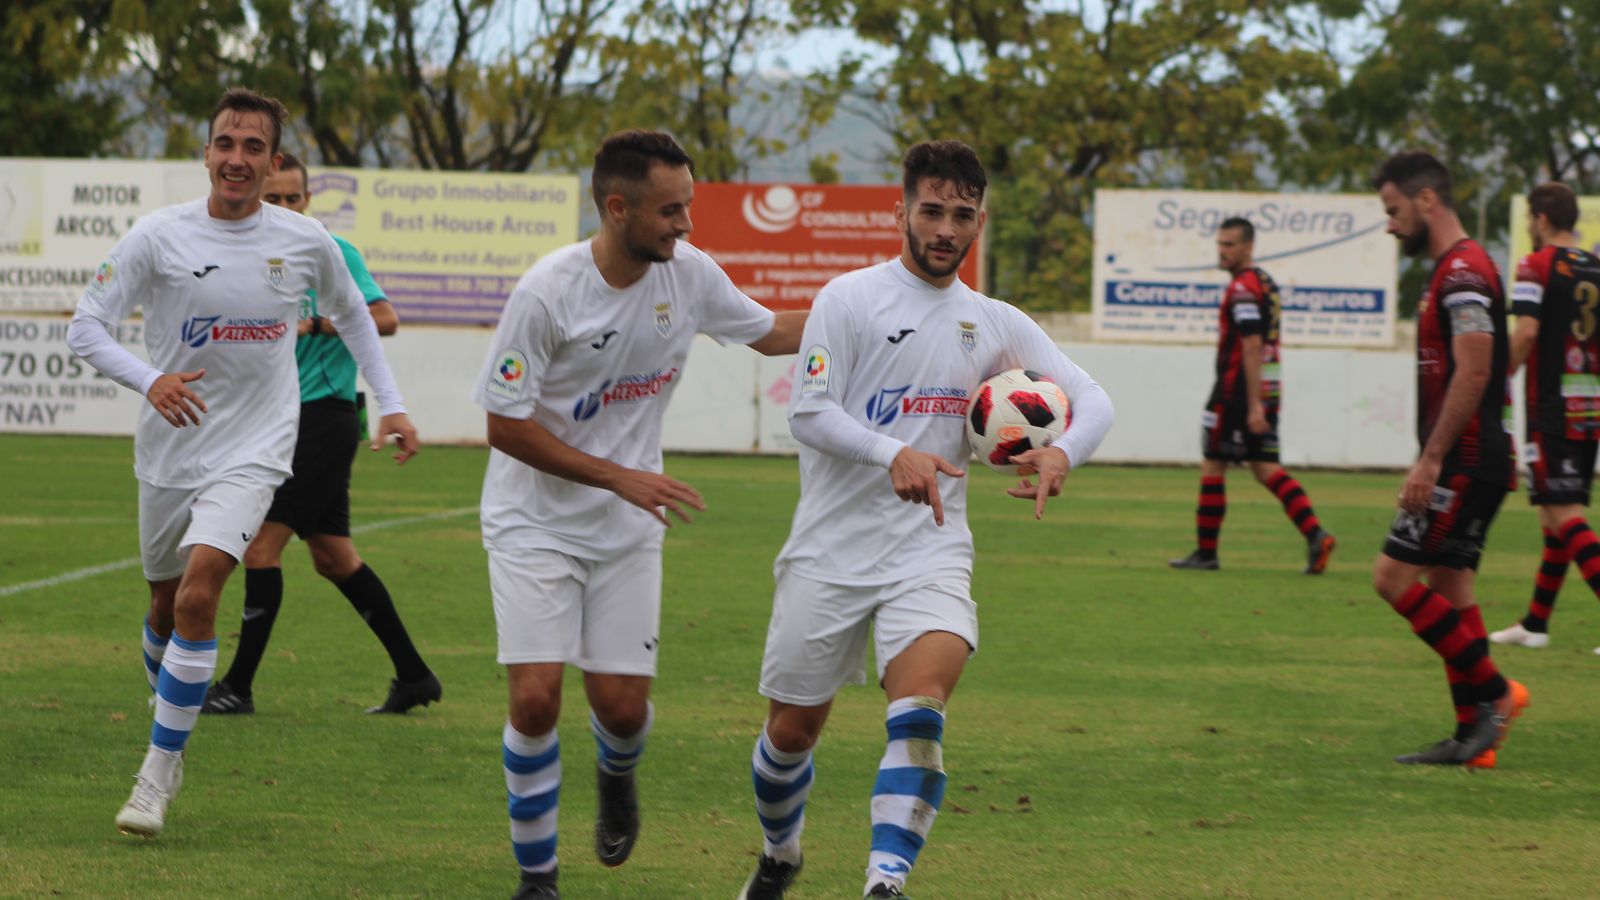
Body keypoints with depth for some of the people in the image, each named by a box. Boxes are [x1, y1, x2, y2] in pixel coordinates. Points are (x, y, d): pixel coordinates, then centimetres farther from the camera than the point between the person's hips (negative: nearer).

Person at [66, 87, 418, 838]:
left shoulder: (305, 242, -3)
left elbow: (351, 315, 17)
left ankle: (158, 773, -12)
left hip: (251, 452, -2)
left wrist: (390, 404, 11)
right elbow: (86, 327, -9)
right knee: (165, 607, 12)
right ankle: (171, 718, 42)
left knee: (196, 597, -19)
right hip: (169, 451, 2)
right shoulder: (160, 236, -8)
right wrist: (149, 381, -26)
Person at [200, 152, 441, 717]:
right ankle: (413, 676, 18)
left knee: (261, 545, -11)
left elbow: (384, 318, -16)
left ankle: (238, 687, -5)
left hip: (323, 414, -8)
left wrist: (312, 323, -22)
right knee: (333, 558, 10)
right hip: (287, 421, 8)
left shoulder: (333, 253, -8)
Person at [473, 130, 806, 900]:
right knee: (535, 699, -15)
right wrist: (621, 477, -19)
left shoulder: (689, 273, -6)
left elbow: (771, 332, 12)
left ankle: (615, 777, 37)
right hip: (534, 524, -4)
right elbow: (505, 426, -16)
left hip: (628, 532, 4)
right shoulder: (547, 293, -22)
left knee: (622, 706, -1)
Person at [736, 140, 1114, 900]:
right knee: (792, 728, 7)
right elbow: (809, 412, -11)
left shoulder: (995, 324, 9)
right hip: (830, 551, -1)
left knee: (920, 703, -25)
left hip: (929, 553, 1)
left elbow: (1090, 398, 9)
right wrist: (896, 454, -27)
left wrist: (1062, 452, -14)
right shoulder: (850, 298, -3)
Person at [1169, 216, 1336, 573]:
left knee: (1212, 467, 2)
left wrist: (1253, 405, -24)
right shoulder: (1266, 283, 16)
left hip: (1239, 390, -9)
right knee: (1265, 469, 7)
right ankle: (1315, 535, -9)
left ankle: (1206, 553, 8)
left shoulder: (1242, 288, -14)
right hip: (1269, 389, 9)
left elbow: (1252, 347, -21)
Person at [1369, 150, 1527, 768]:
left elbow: (1473, 372, -23)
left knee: (1394, 577, -11)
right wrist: (1434, 460, 22)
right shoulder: (1452, 270, 18)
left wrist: (1431, 459, -23)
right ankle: (1474, 737, 11)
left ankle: (1492, 692, -6)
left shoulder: (1463, 271, -15)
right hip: (1462, 462, 11)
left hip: (1465, 460, -11)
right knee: (1447, 587, 10)